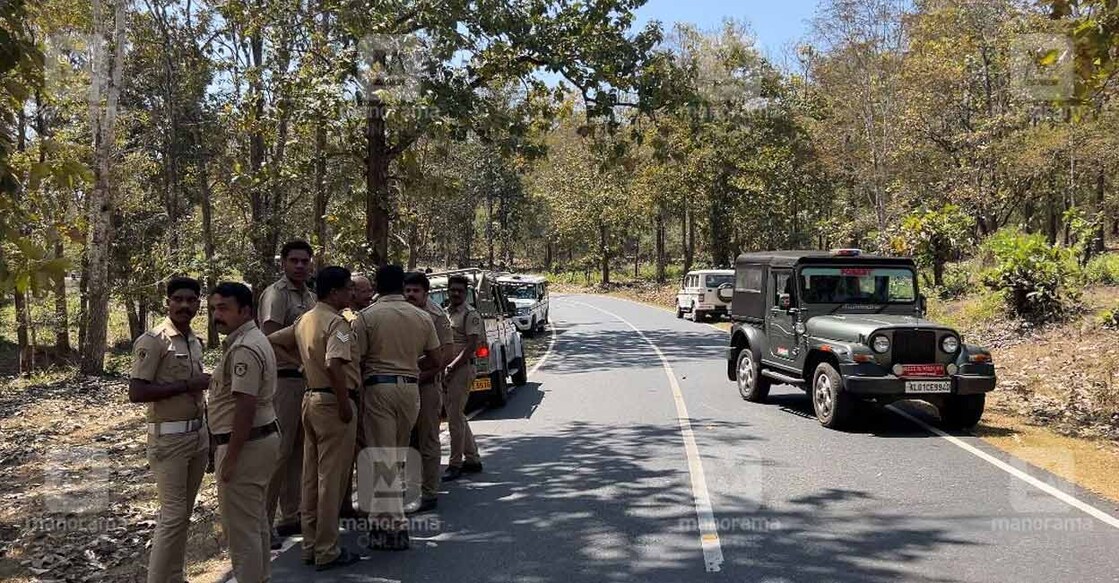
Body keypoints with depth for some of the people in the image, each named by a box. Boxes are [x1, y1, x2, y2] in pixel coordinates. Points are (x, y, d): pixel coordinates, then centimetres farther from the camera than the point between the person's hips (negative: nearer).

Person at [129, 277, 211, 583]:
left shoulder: (194, 340, 11)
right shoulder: (152, 341, -13)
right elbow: (136, 393, -19)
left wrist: (210, 432, 16)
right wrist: (187, 385, -21)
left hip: (197, 434, 7)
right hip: (169, 438, -7)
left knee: (183, 513, 13)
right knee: (172, 515, -5)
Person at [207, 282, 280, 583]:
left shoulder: (244, 349, -20)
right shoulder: (252, 339, 13)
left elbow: (245, 407, -25)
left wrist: (230, 457, -23)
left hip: (245, 444, -11)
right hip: (262, 437, 11)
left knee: (240, 525, -1)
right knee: (256, 520, 20)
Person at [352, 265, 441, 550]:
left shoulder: (367, 316, -6)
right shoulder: (422, 317, 6)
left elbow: (357, 360, -8)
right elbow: (434, 359, 9)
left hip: (378, 387, -4)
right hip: (410, 388, 4)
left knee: (382, 458, -1)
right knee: (398, 456, 15)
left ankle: (392, 527, -4)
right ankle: (392, 520, 21)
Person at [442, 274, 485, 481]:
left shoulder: (470, 314, -8)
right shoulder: (446, 313, 16)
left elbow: (472, 345, -15)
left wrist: (452, 367, -19)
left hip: (462, 369, -8)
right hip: (447, 370, 8)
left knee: (455, 418, -6)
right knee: (458, 417, 13)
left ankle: (455, 464, 2)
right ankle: (472, 459, 23)